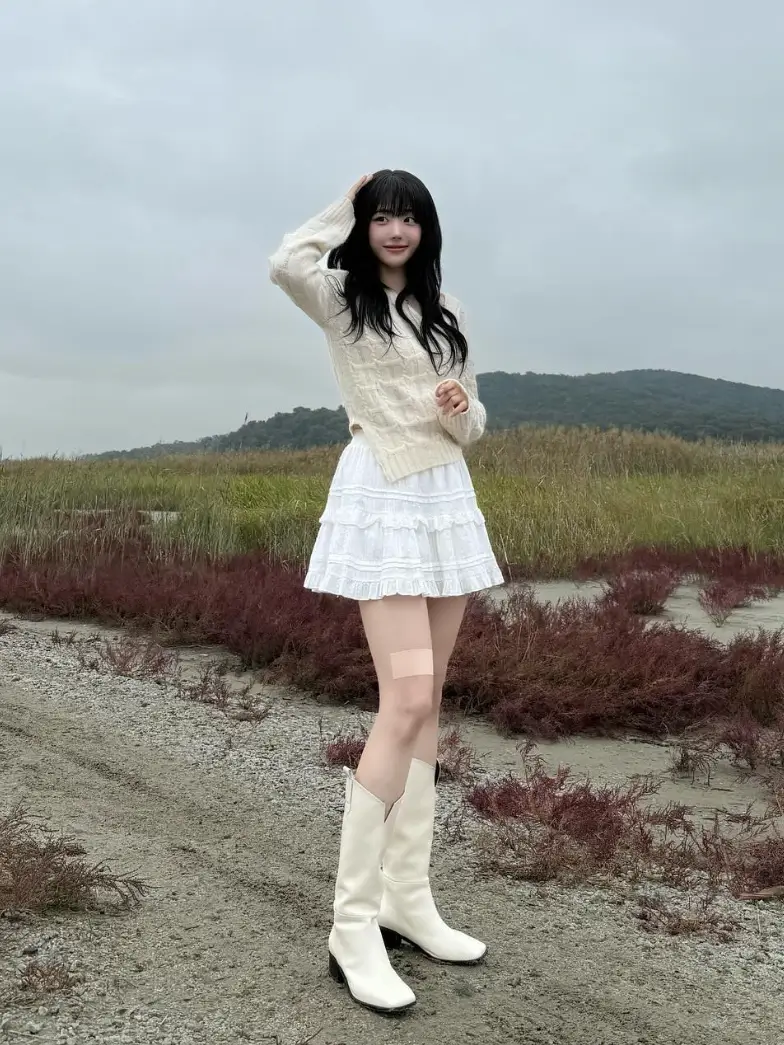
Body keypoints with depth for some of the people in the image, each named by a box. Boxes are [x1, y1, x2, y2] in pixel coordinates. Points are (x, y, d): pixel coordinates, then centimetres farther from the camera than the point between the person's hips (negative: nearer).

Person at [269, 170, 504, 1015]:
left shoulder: (445, 311, 17)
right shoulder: (341, 298, 1)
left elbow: (472, 427, 17)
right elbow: (285, 263, -23)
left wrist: (458, 410, -8)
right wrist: (345, 206, -4)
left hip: (448, 500, 7)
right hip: (380, 500, -6)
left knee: (427, 701, 5)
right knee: (406, 701, -16)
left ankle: (407, 899, 14)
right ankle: (353, 925, -8)